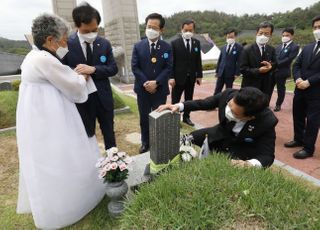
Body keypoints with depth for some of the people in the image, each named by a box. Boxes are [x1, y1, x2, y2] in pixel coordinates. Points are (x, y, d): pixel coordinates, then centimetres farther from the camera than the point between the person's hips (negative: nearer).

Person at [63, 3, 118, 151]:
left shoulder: (105, 44, 1)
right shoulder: (67, 44, -8)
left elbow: (113, 69, -4)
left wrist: (93, 69, -19)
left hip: (103, 97, 3)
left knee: (109, 133, 17)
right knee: (86, 136, 11)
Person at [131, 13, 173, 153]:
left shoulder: (167, 47, 1)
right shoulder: (138, 46, 2)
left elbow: (169, 68, -6)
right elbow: (134, 67, -3)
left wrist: (156, 83, -18)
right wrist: (146, 83, -15)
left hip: (160, 89, -1)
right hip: (142, 89, 1)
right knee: (144, 118, 12)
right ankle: (145, 143, 28)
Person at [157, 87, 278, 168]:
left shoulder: (267, 121, -35)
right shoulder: (228, 94, -28)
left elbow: (267, 155, -27)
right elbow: (203, 103, -11)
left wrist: (251, 164, -49)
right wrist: (179, 106, -25)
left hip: (243, 151, -3)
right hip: (222, 135, 4)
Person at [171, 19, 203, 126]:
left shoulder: (196, 42, 6)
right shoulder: (175, 43, -6)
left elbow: (198, 60, 8)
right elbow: (172, 61, -8)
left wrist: (199, 75, 4)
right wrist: (171, 77, -14)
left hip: (191, 77, 4)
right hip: (179, 76, -4)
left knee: (189, 99, 13)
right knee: (175, 100, 4)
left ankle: (186, 117, 26)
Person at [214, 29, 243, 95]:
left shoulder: (239, 47, -2)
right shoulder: (223, 48, 13)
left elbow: (239, 61, -7)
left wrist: (237, 73, -12)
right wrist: (217, 71, 10)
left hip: (230, 73, -4)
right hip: (221, 72, 4)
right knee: (217, 91, 4)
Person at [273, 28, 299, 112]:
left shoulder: (294, 47, -4)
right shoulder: (279, 47, 17)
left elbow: (288, 59, -15)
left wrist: (276, 64, -20)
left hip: (282, 71, -5)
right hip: (273, 71, 5)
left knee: (281, 89, 7)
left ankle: (278, 105, 21)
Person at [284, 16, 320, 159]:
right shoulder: (307, 48, 12)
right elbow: (296, 65, 7)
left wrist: (308, 82, -19)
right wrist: (298, 79, -11)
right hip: (300, 90, 6)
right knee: (298, 116, 16)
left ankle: (308, 148, 16)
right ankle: (298, 139, 35)